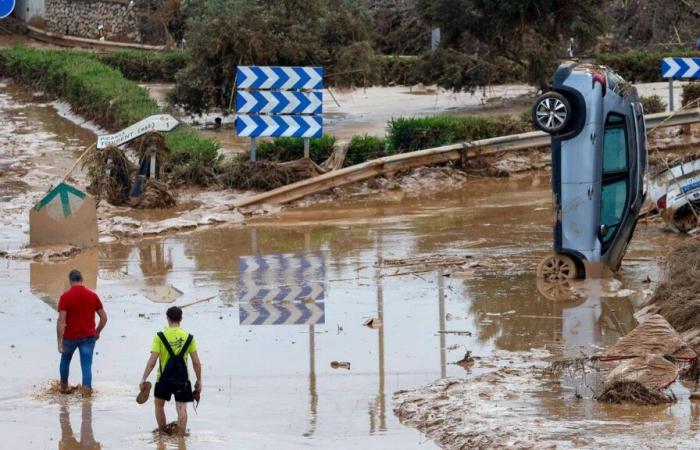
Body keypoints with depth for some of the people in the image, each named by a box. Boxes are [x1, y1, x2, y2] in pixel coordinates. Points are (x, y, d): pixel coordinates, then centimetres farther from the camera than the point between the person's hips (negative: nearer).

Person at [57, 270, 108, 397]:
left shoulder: (65, 297, -10)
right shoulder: (92, 296, -2)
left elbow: (61, 321, -16)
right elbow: (104, 317, 2)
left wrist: (59, 342, -14)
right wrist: (97, 332, 17)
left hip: (70, 337, -1)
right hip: (88, 337, 1)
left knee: (65, 360, 25)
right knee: (87, 366, 0)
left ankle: (64, 386, 38)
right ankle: (87, 391, -14)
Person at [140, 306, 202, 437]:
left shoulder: (160, 337, -8)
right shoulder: (189, 337, -2)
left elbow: (152, 361, -12)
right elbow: (196, 363, -1)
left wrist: (144, 379, -7)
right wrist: (199, 381, 10)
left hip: (164, 378, -1)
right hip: (182, 379, 1)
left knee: (159, 404, 20)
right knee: (181, 408, 3)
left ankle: (163, 435, 27)